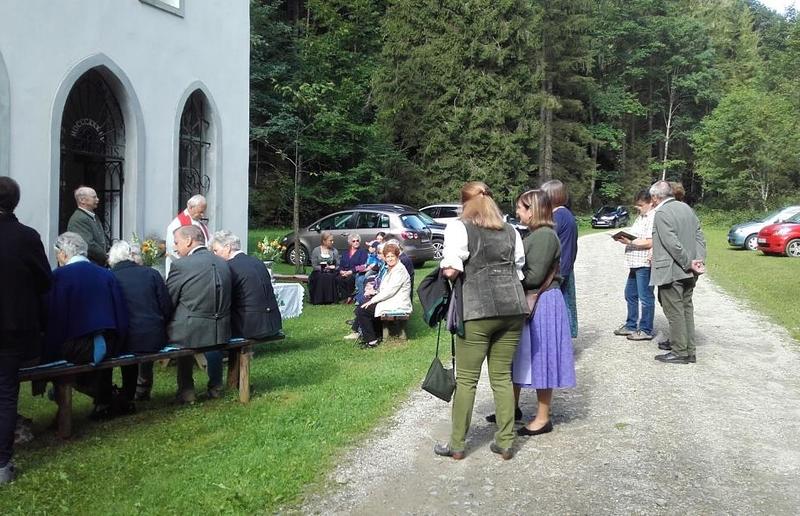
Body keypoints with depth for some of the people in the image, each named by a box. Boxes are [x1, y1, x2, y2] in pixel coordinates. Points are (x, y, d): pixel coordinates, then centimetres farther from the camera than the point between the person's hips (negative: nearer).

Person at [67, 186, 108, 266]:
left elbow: (103, 239, 22)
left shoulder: (94, 217, 17)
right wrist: (106, 258, -15)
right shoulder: (79, 219, -14)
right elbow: (88, 245, -22)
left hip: (100, 265, 9)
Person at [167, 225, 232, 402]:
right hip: (221, 332, 5)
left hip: (192, 333, -5)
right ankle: (216, 386, 43)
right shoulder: (223, 263, 5)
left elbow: (167, 302, -4)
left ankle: (186, 390, 26)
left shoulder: (181, 265, -12)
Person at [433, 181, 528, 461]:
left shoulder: (459, 227, 0)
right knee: (502, 376, 12)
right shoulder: (511, 231, 16)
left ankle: (457, 445, 13)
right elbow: (520, 268, 14)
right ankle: (505, 443, 16)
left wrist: (445, 270, 9)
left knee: (466, 378, 4)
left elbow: (450, 270, -12)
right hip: (513, 307, 5)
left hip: (478, 311, -5)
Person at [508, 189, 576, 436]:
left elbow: (533, 277, -22)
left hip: (542, 304, -10)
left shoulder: (544, 236, -18)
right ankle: (513, 407, 30)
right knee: (521, 357, 17)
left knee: (540, 358, 1)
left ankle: (543, 418, 12)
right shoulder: (535, 235, 11)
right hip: (529, 302, 10)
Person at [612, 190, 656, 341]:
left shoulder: (653, 218, -14)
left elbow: (649, 243, -21)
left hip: (645, 264, -10)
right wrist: (624, 238, 4)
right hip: (636, 263, 10)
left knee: (645, 297, -1)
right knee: (630, 294, 18)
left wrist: (630, 242, -19)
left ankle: (646, 330, 7)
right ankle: (631, 325, 29)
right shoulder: (640, 217, 16)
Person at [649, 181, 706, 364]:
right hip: (688, 273, 9)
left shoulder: (661, 213, -15)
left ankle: (680, 352, 5)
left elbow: (672, 244, -21)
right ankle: (689, 352, 19)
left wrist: (689, 263, -15)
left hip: (671, 272, -9)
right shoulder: (686, 208, 12)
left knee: (674, 312, -1)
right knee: (686, 309, 14)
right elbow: (699, 236, 10)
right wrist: (699, 260, 2)